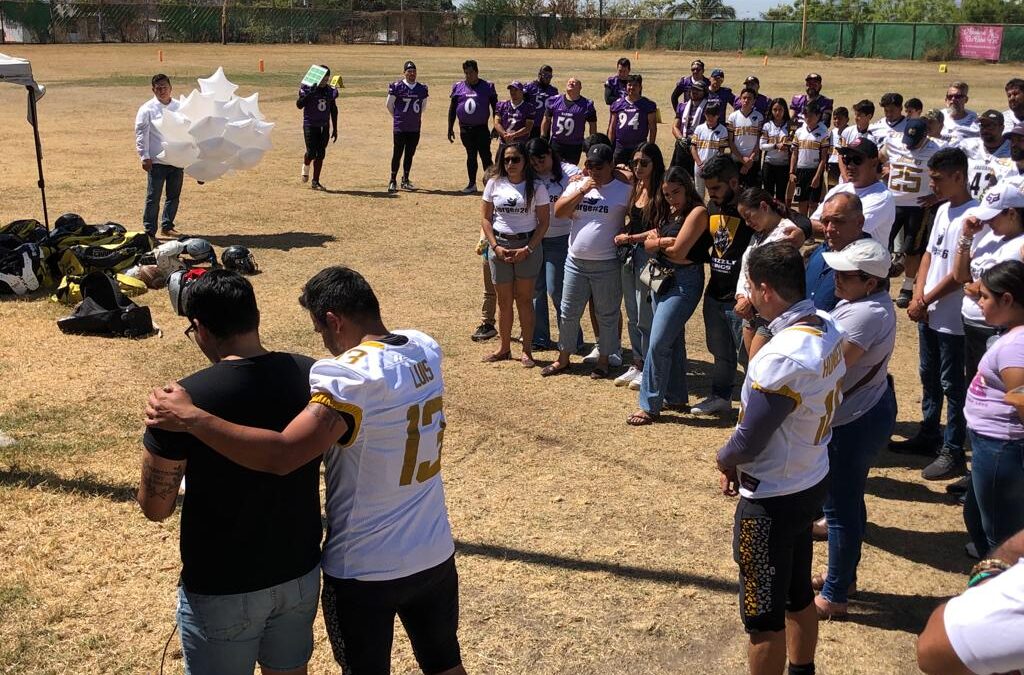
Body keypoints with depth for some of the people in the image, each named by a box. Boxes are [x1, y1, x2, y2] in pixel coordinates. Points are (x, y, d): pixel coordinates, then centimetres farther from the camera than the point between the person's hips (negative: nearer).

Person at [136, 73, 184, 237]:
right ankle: (149, 231, 7)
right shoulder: (147, 109, -4)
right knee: (153, 198, -1)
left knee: (174, 196, 12)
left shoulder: (179, 107, 8)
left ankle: (167, 226, 27)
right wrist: (144, 157, -12)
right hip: (157, 161, -4)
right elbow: (141, 134, -5)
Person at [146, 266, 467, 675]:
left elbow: (281, 456, -36)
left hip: (364, 570, -6)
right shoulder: (426, 349, -3)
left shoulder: (350, 375, -26)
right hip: (435, 556, 6)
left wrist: (189, 417, -31)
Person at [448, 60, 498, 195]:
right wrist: (450, 128, 7)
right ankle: (472, 184, 19)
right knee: (471, 156, 10)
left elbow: (495, 108, 2)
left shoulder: (487, 87, -2)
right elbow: (452, 109, 10)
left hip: (481, 128, -3)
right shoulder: (458, 87, 5)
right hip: (465, 128, 3)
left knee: (485, 156, -6)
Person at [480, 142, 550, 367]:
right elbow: (485, 217, 4)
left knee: (524, 299, 3)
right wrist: (496, 246, -7)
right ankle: (503, 348, 21)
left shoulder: (536, 187, -4)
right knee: (504, 300, 9)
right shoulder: (494, 184, 1)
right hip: (499, 245, 2)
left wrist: (528, 249, -12)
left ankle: (527, 350, 12)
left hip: (528, 246, -2)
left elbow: (544, 222, -4)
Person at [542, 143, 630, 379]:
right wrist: (582, 190, -12)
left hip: (607, 265, -4)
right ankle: (563, 358, 27)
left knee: (607, 316, 8)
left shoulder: (624, 190, -5)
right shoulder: (577, 186, 6)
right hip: (575, 262, 4)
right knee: (569, 312, 12)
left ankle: (603, 360, 24)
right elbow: (559, 212, -5)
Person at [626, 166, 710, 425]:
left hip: (684, 282, -9)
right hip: (662, 278, 9)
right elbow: (648, 245, 8)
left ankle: (650, 406, -4)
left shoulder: (697, 212, -12)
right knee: (673, 340, 16)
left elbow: (678, 251, -18)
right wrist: (661, 242, -13)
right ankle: (676, 397, 26)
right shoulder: (669, 213, 14)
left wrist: (657, 242, 1)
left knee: (658, 343, -11)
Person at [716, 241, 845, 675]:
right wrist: (742, 462, 4)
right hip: (812, 483, 9)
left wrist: (725, 460, -2)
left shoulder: (784, 356, -30)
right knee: (798, 595, 25)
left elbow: (749, 441, -25)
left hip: (773, 500, -9)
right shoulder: (827, 330, -3)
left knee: (764, 616, 8)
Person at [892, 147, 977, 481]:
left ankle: (954, 452, 10)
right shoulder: (943, 210, 8)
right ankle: (928, 435, 35)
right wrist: (917, 297, -1)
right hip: (928, 313, 9)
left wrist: (926, 301, -14)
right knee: (929, 377, 20)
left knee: (952, 385, 0)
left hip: (952, 318, -9)